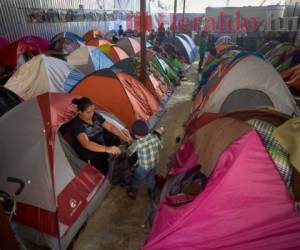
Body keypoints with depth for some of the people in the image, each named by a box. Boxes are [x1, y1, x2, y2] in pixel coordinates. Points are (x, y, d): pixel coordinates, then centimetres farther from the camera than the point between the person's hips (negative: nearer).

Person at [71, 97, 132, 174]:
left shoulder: (95, 116, -4)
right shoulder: (77, 124, -24)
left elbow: (110, 126, -2)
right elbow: (86, 143, -38)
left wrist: (125, 138, -15)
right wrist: (107, 149, -50)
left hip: (101, 147, 7)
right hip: (90, 154, -7)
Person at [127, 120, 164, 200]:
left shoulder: (137, 143, -31)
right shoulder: (154, 137, -19)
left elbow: (129, 152, -16)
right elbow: (160, 147, -2)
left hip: (143, 166, -4)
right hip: (154, 163, 4)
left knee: (137, 179, 25)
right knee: (151, 178, 32)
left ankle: (132, 192, 51)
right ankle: (152, 192, 54)